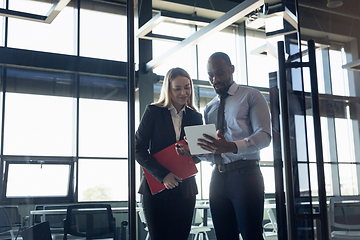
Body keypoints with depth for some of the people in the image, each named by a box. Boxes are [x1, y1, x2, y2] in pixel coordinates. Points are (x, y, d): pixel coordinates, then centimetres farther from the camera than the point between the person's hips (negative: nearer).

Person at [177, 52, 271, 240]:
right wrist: (192, 151, -3)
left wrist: (231, 146, -26)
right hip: (218, 177, 5)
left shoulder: (251, 96, 4)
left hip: (244, 174, -5)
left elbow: (264, 135, -10)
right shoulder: (209, 109, 20)